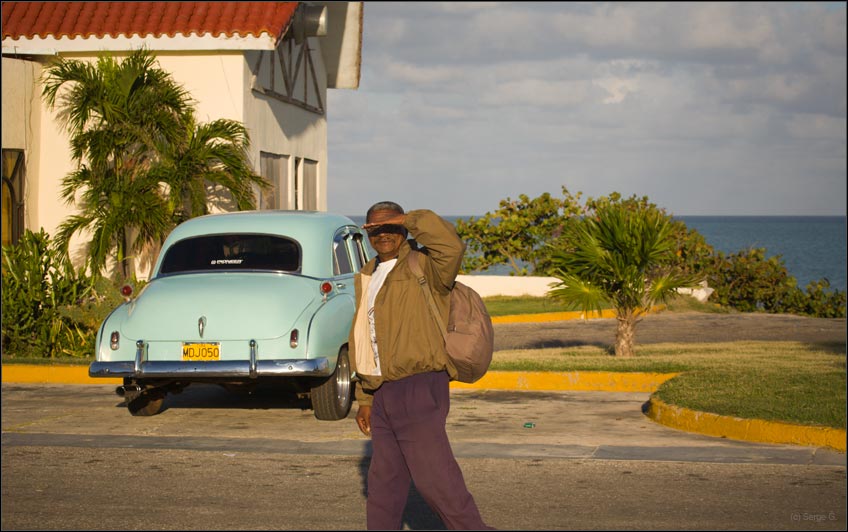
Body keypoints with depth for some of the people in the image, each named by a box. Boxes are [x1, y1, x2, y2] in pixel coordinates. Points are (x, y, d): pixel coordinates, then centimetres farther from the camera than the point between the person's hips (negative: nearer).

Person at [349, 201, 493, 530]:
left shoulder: (423, 267, -8)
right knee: (385, 478, 14)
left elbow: (451, 247, -32)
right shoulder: (367, 278, 16)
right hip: (384, 393, 8)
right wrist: (364, 398, 20)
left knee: (434, 476, -8)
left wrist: (407, 219, -21)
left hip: (418, 389, -8)